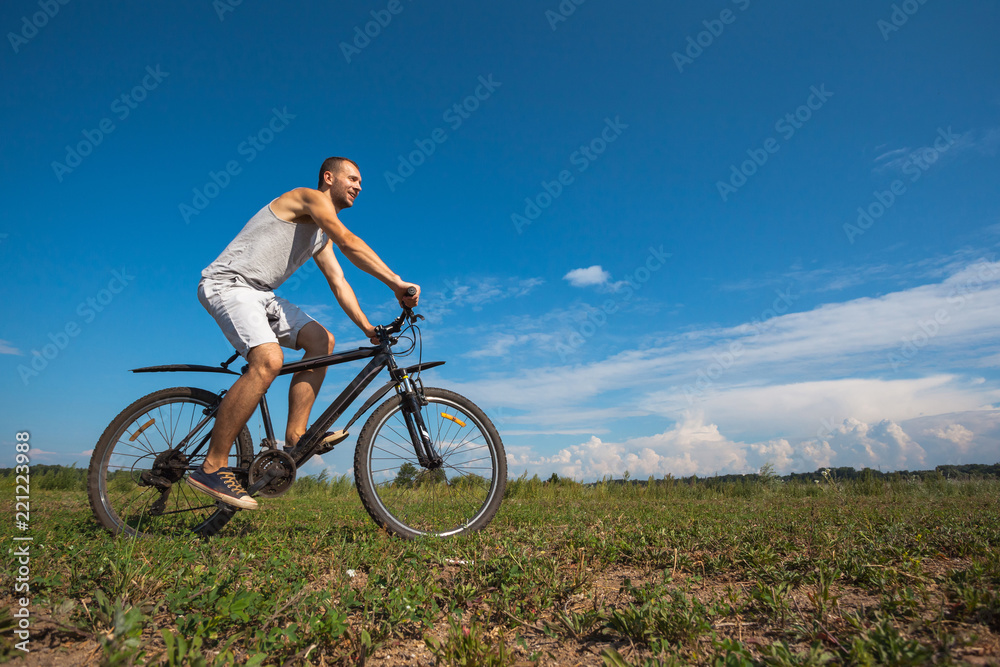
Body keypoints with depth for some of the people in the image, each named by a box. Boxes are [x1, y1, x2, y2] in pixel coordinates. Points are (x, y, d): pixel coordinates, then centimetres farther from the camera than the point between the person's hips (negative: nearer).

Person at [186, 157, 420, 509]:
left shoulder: (323, 235, 21)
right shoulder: (310, 198, -7)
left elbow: (338, 282, 15)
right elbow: (349, 243, -22)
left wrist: (368, 328, 4)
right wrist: (397, 283, -28)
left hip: (259, 295, 10)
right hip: (228, 283, -10)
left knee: (321, 340, -2)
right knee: (268, 360, -29)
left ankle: (295, 436, -4)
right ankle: (211, 467, -21)